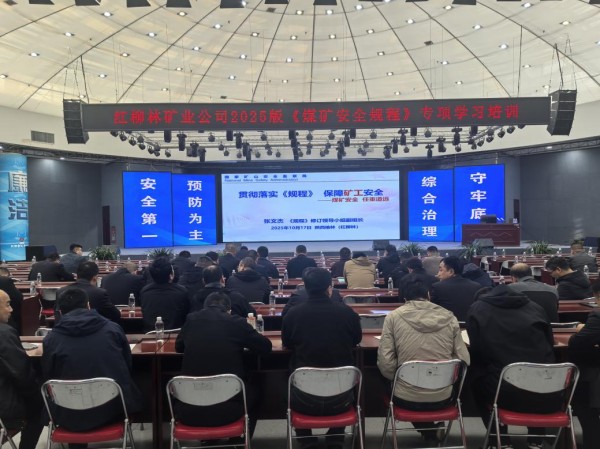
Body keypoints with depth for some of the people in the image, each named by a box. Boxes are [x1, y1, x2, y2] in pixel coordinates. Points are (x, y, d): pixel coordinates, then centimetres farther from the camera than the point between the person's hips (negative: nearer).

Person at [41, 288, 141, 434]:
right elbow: (128, 366, 9)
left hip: (71, 417, 0)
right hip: (114, 408, 0)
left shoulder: (51, 338, -4)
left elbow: (49, 378, 7)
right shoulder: (113, 328, -2)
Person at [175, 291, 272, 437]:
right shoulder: (237, 322, -3)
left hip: (189, 410, 2)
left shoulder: (191, 319, 4)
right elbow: (266, 346, 9)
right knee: (251, 392, 32)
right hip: (228, 409, -2)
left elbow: (179, 347, 23)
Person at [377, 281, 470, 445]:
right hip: (442, 397, 3)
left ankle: (429, 435, 30)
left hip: (406, 398, -2)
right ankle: (431, 434, 39)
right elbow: (464, 360, -2)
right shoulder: (449, 317, -3)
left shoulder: (393, 317, -9)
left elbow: (385, 363, -12)